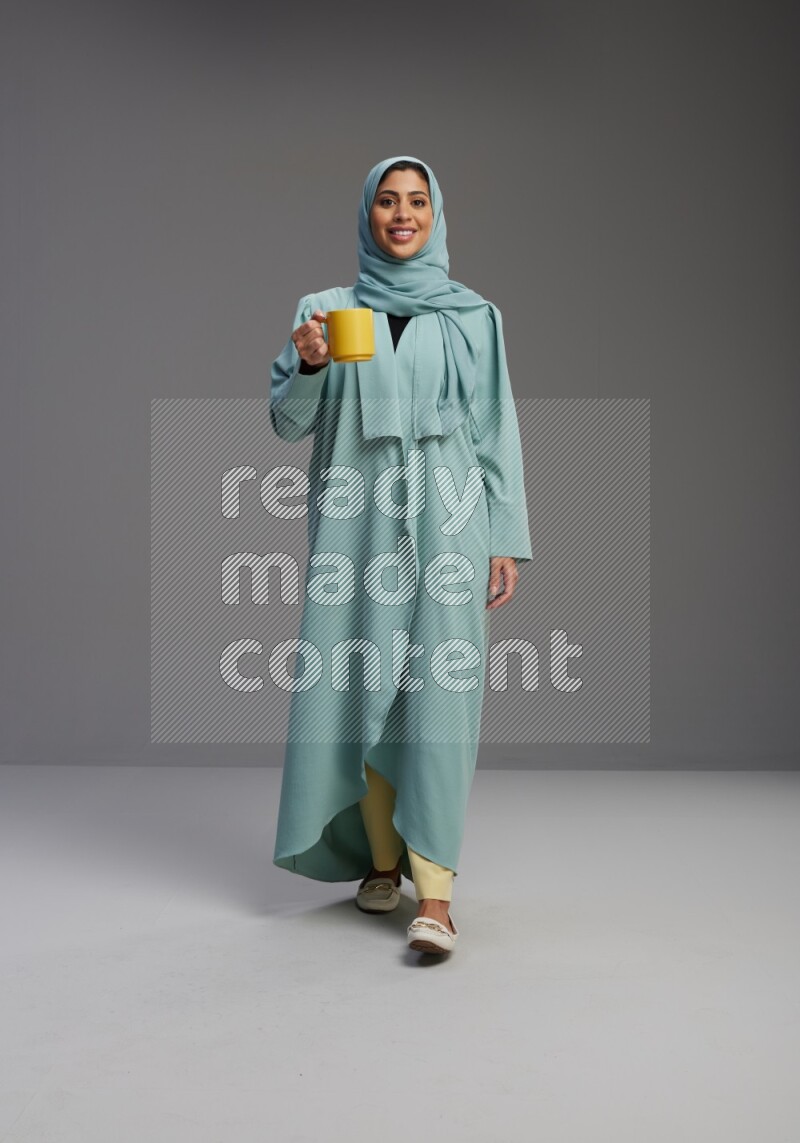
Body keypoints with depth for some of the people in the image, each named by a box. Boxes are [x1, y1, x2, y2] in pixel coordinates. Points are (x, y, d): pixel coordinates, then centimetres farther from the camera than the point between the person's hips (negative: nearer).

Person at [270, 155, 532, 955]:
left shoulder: (473, 316, 8)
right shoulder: (325, 310, 10)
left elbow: (497, 433, 7)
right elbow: (289, 423, 6)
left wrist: (507, 541, 1)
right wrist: (309, 365, -14)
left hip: (444, 521, -1)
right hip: (356, 523, 2)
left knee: (437, 692, -8)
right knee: (364, 688, 4)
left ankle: (434, 891, -7)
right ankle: (382, 857, 21)